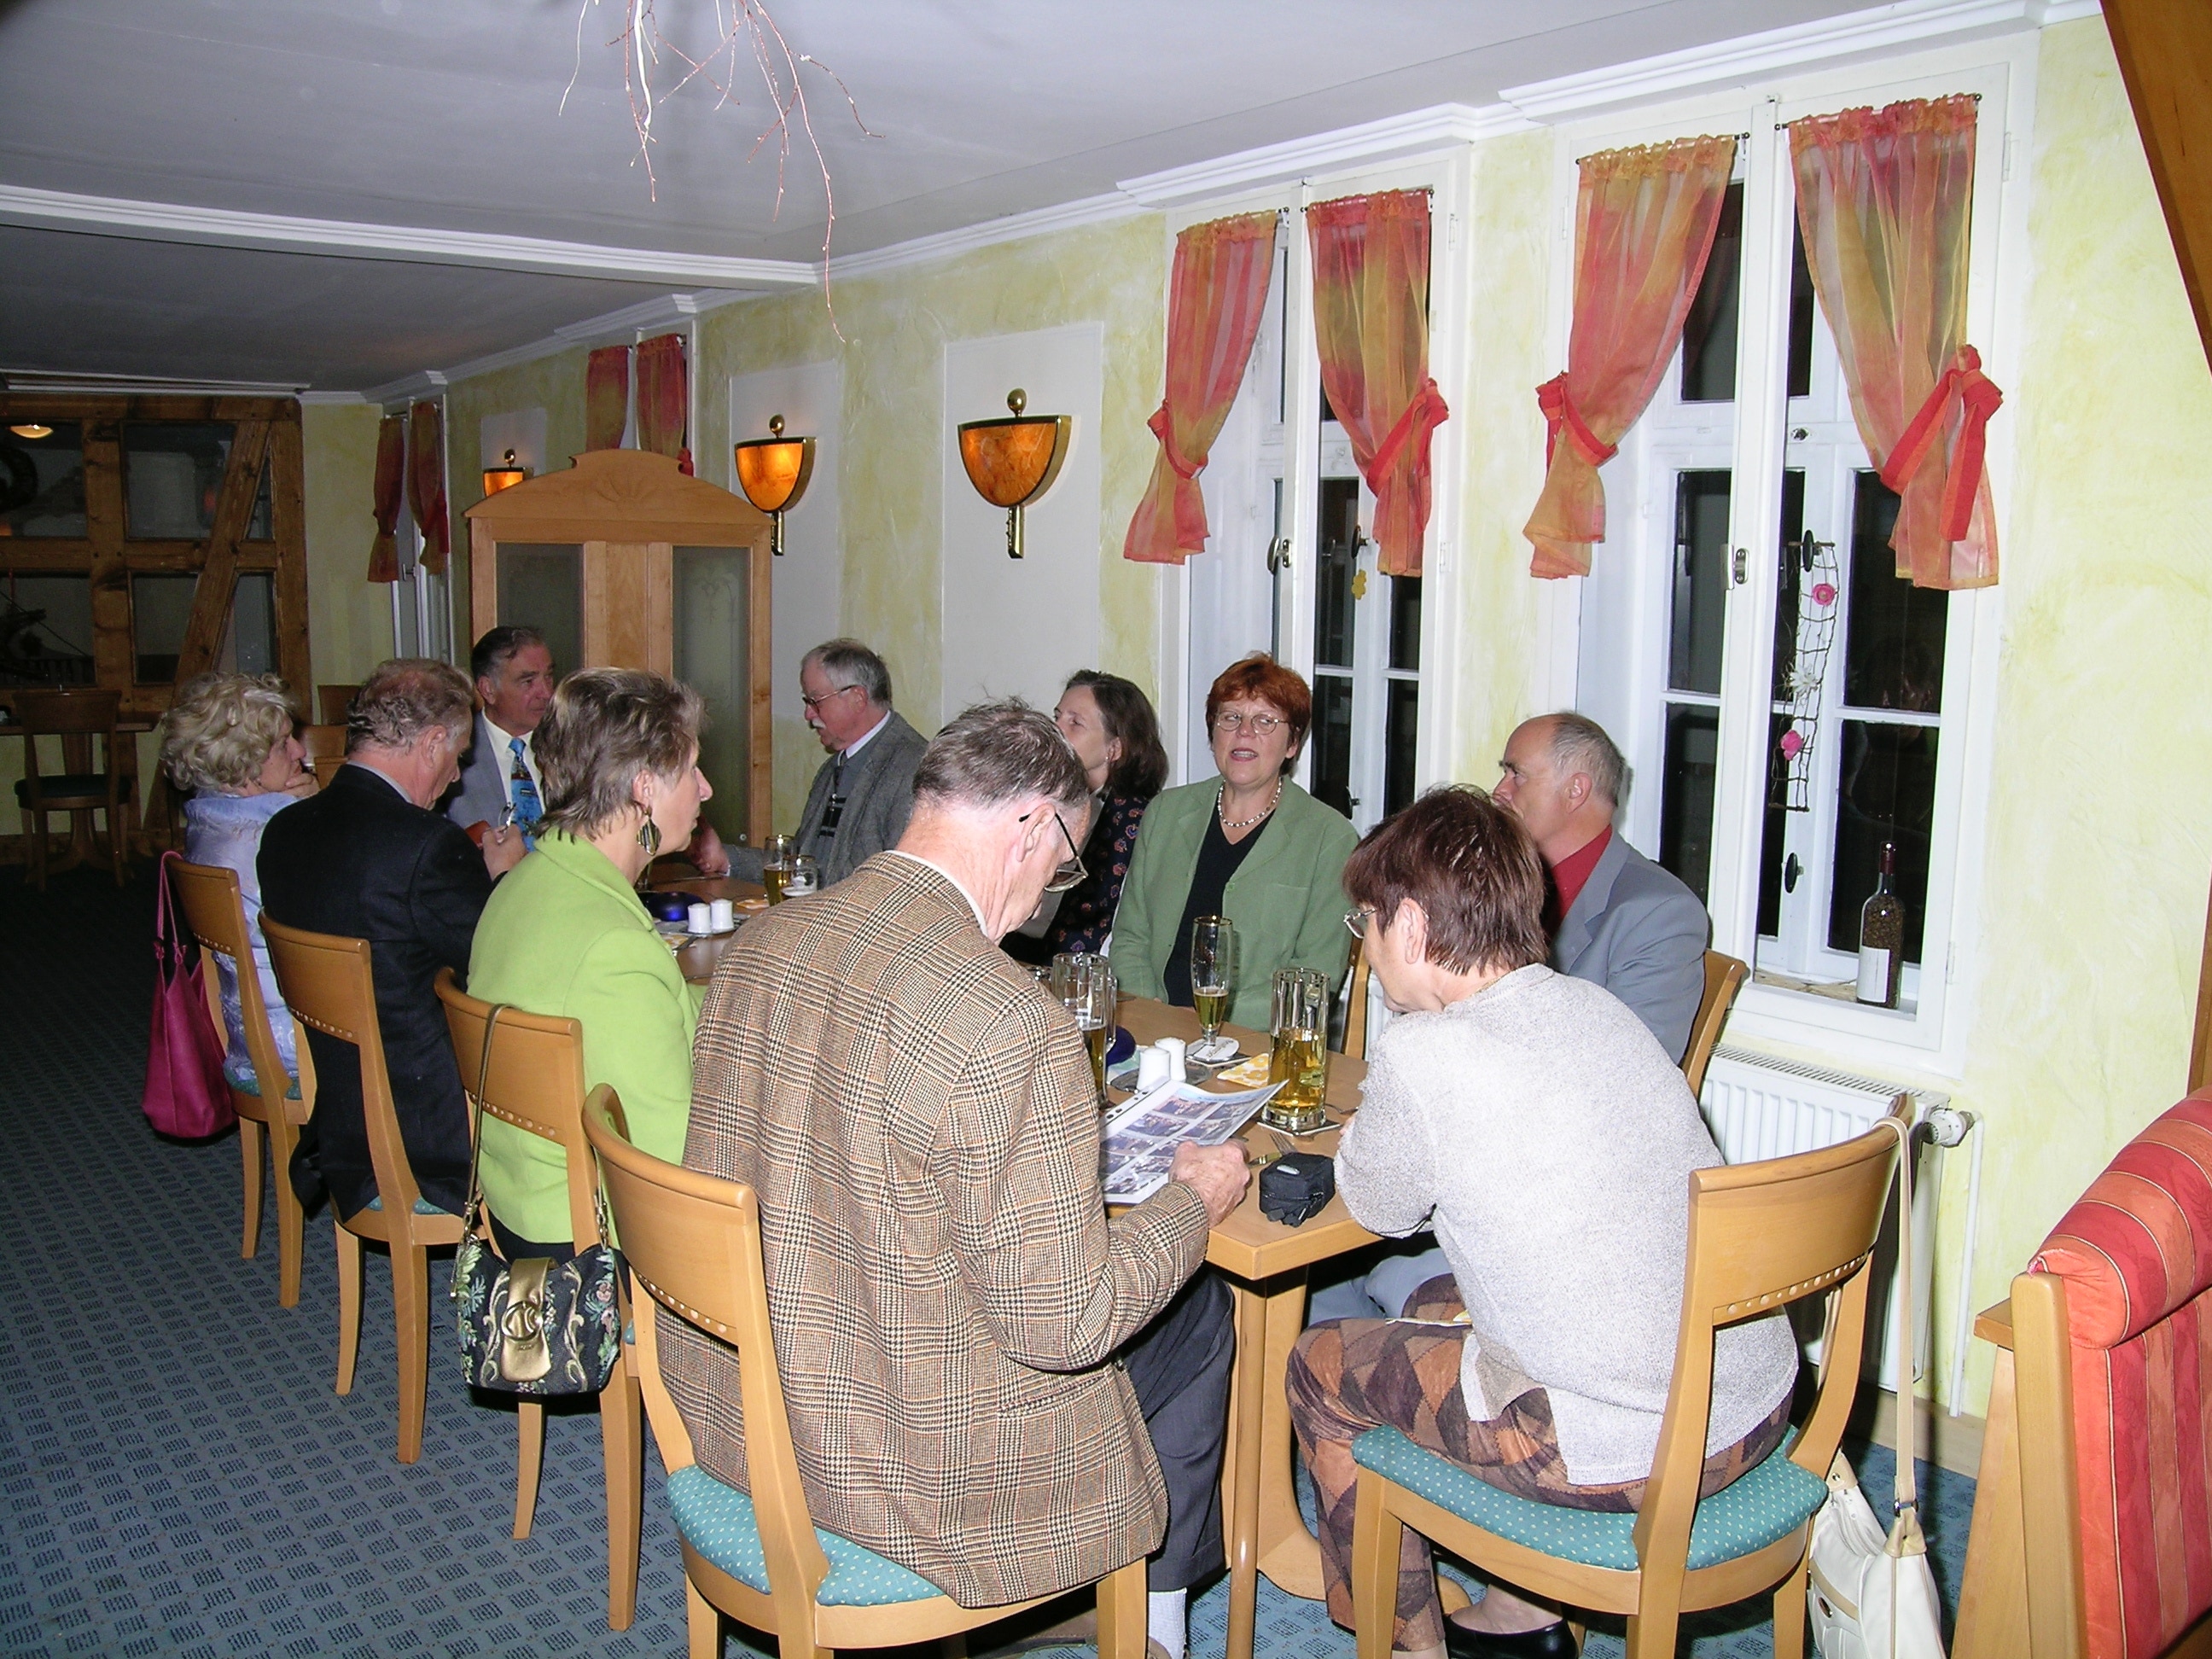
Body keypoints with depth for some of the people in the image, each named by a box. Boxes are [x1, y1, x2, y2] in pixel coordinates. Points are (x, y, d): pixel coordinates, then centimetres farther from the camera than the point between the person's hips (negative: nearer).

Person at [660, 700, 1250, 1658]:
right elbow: (1063, 1322, -23)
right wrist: (1197, 1200, -6)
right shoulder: (1010, 1023, -29)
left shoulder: (761, 941, -5)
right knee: (1197, 1315, 17)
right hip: (908, 1467, -7)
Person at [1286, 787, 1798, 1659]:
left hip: (1623, 1455, -8)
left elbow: (1380, 1206, 0)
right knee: (1440, 1303, 29)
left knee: (1320, 1366, 13)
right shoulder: (1598, 1006, 4)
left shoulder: (1424, 1053, -19)